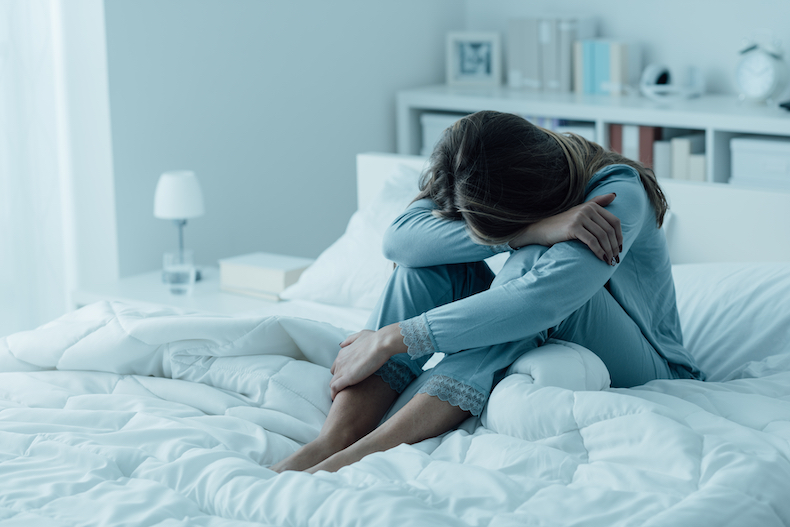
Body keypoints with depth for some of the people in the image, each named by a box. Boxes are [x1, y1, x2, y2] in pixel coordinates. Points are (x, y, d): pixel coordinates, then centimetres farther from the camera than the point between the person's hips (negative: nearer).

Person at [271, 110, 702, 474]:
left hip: (637, 372, -5)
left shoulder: (619, 193, -27)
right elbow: (398, 241, -28)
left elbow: (542, 300, -41)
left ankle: (374, 449, -42)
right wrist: (531, 231, -39)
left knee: (541, 262, -34)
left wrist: (389, 339, -40)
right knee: (436, 252, -19)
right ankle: (334, 440, -33)